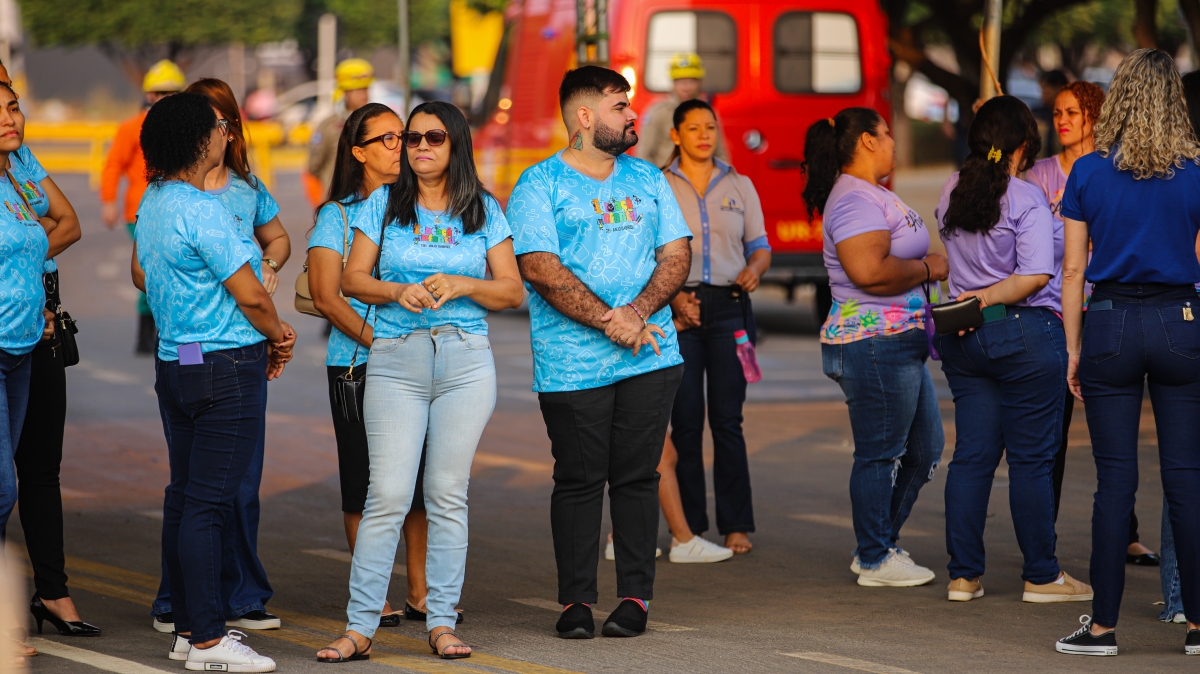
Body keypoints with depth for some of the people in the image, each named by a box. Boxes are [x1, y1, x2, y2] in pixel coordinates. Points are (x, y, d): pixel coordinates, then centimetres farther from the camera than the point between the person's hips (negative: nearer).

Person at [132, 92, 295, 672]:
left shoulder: (152, 202, 10)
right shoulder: (201, 211, -19)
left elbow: (141, 274, 25)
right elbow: (249, 296, -18)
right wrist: (279, 336, 3)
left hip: (174, 361, 10)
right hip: (227, 366, -9)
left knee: (183, 495, 13)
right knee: (209, 501, -7)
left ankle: (187, 628, 19)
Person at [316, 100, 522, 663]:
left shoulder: (484, 211, 10)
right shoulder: (383, 205, 9)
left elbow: (511, 291, 7)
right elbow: (352, 279, 6)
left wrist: (462, 285, -11)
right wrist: (398, 291, -12)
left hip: (466, 361, 1)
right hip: (395, 361, -1)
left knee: (448, 494, 2)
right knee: (388, 495, -8)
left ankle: (442, 622, 8)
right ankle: (359, 627, -6)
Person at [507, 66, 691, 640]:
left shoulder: (647, 179, 15)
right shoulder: (539, 185, -1)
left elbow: (677, 255, 9)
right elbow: (542, 269, -11)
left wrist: (639, 310, -10)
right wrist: (609, 322, -17)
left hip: (651, 356, 4)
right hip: (573, 366, -3)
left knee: (637, 477, 3)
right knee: (579, 481, -1)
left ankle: (636, 596, 8)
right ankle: (575, 600, 7)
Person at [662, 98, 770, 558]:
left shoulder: (740, 186, 12)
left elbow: (760, 245, 12)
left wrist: (754, 269, -11)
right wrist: (673, 296, -12)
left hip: (729, 308, 1)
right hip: (677, 309, -1)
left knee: (727, 419, -3)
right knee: (685, 420, -2)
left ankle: (736, 525, 0)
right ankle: (689, 527, 3)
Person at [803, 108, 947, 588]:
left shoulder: (874, 195, 19)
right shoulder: (855, 199, -16)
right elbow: (868, 271, -27)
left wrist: (926, 264, 9)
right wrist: (927, 269, -14)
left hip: (899, 342, 11)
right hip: (875, 343, -11)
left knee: (925, 448, 17)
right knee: (880, 454, -3)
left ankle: (880, 544, 25)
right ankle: (876, 561, 6)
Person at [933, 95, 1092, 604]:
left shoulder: (952, 192, 7)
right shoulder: (1027, 199, -12)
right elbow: (1037, 275, -19)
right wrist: (992, 296, -12)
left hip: (965, 341, 6)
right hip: (1026, 332, -6)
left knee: (972, 453, 9)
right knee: (1031, 457, 1)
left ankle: (963, 575, 9)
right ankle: (1041, 576, 7)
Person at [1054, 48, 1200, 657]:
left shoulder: (1088, 173, -2)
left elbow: (1073, 270, 0)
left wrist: (1073, 350, 6)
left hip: (1110, 326, 0)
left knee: (1115, 479, 2)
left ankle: (1104, 624, 3)